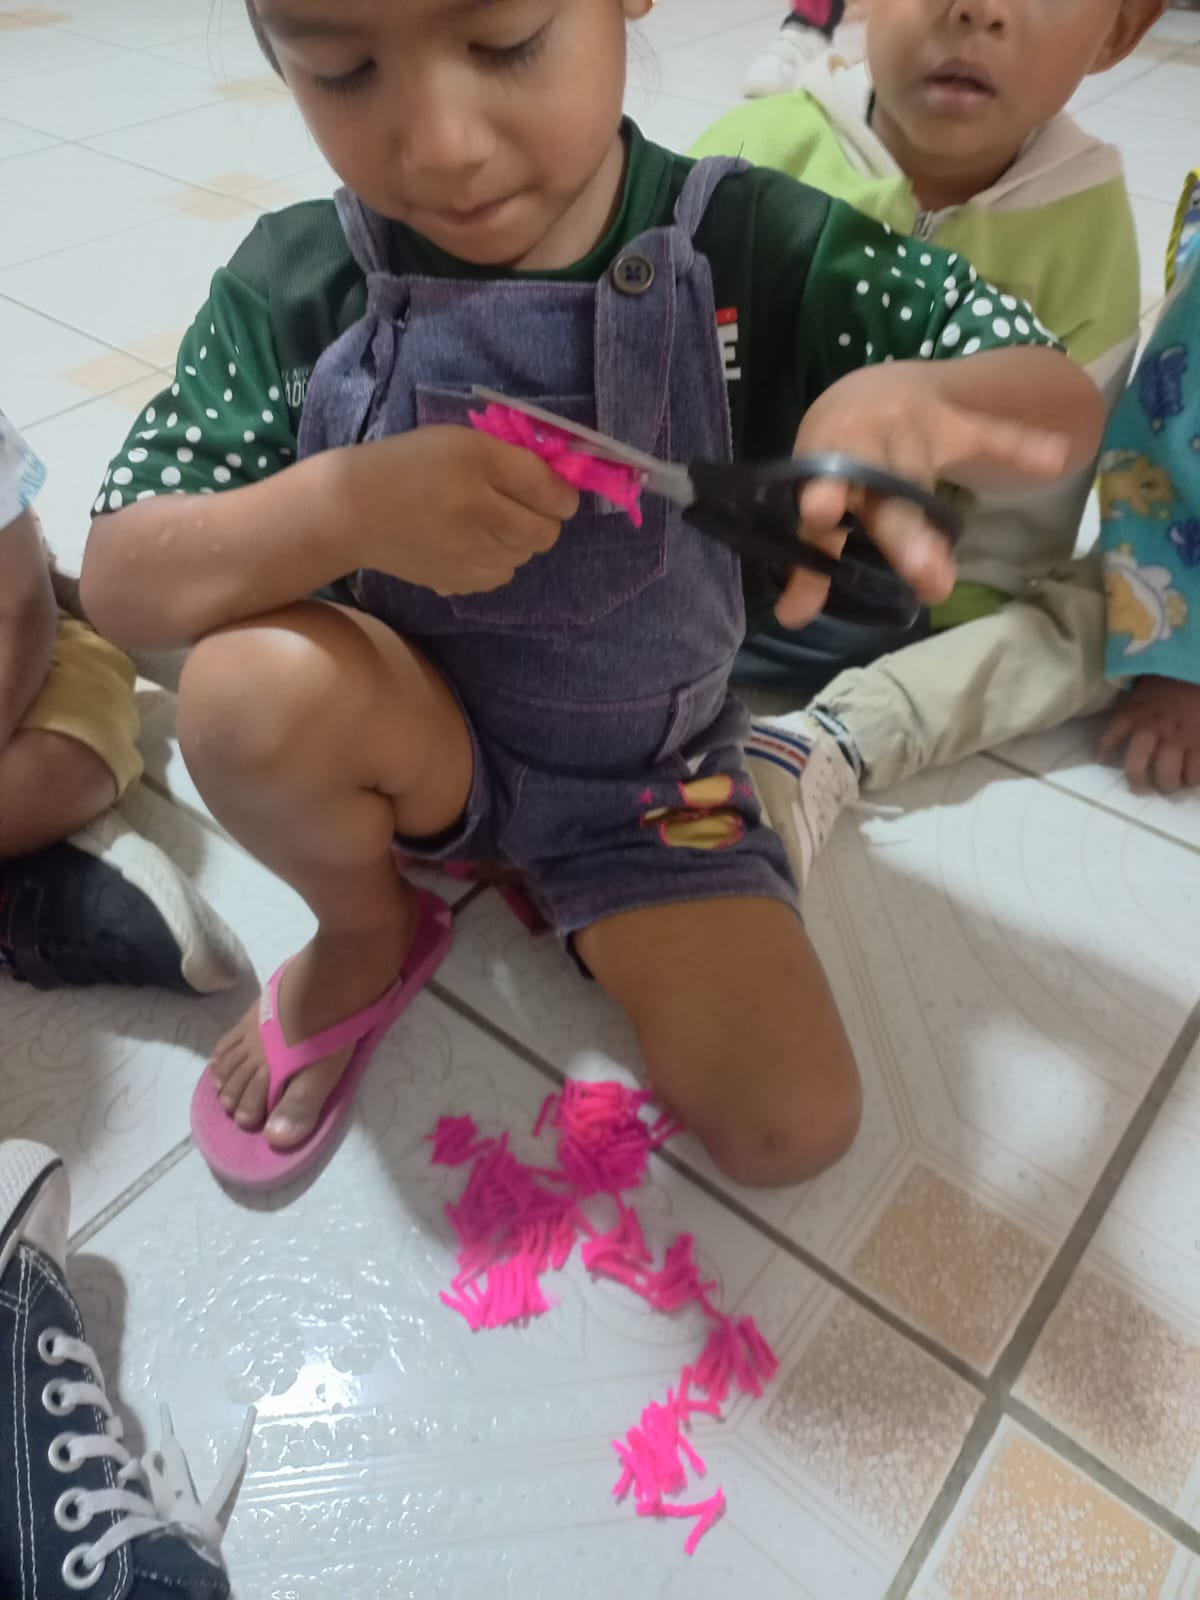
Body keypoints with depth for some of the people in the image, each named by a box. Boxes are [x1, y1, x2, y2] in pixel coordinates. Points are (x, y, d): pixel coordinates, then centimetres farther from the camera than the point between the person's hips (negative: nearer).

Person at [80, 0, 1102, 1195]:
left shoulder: (755, 248, -16)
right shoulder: (295, 286, -15)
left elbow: (1065, 410, -11)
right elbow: (118, 587, -15)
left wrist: (912, 396, -36)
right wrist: (344, 506, -35)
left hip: (650, 776, 1)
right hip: (423, 739, 1)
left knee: (791, 1127, -13)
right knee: (251, 686, -32)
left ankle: (568, 890, 14)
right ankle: (364, 936, 2)